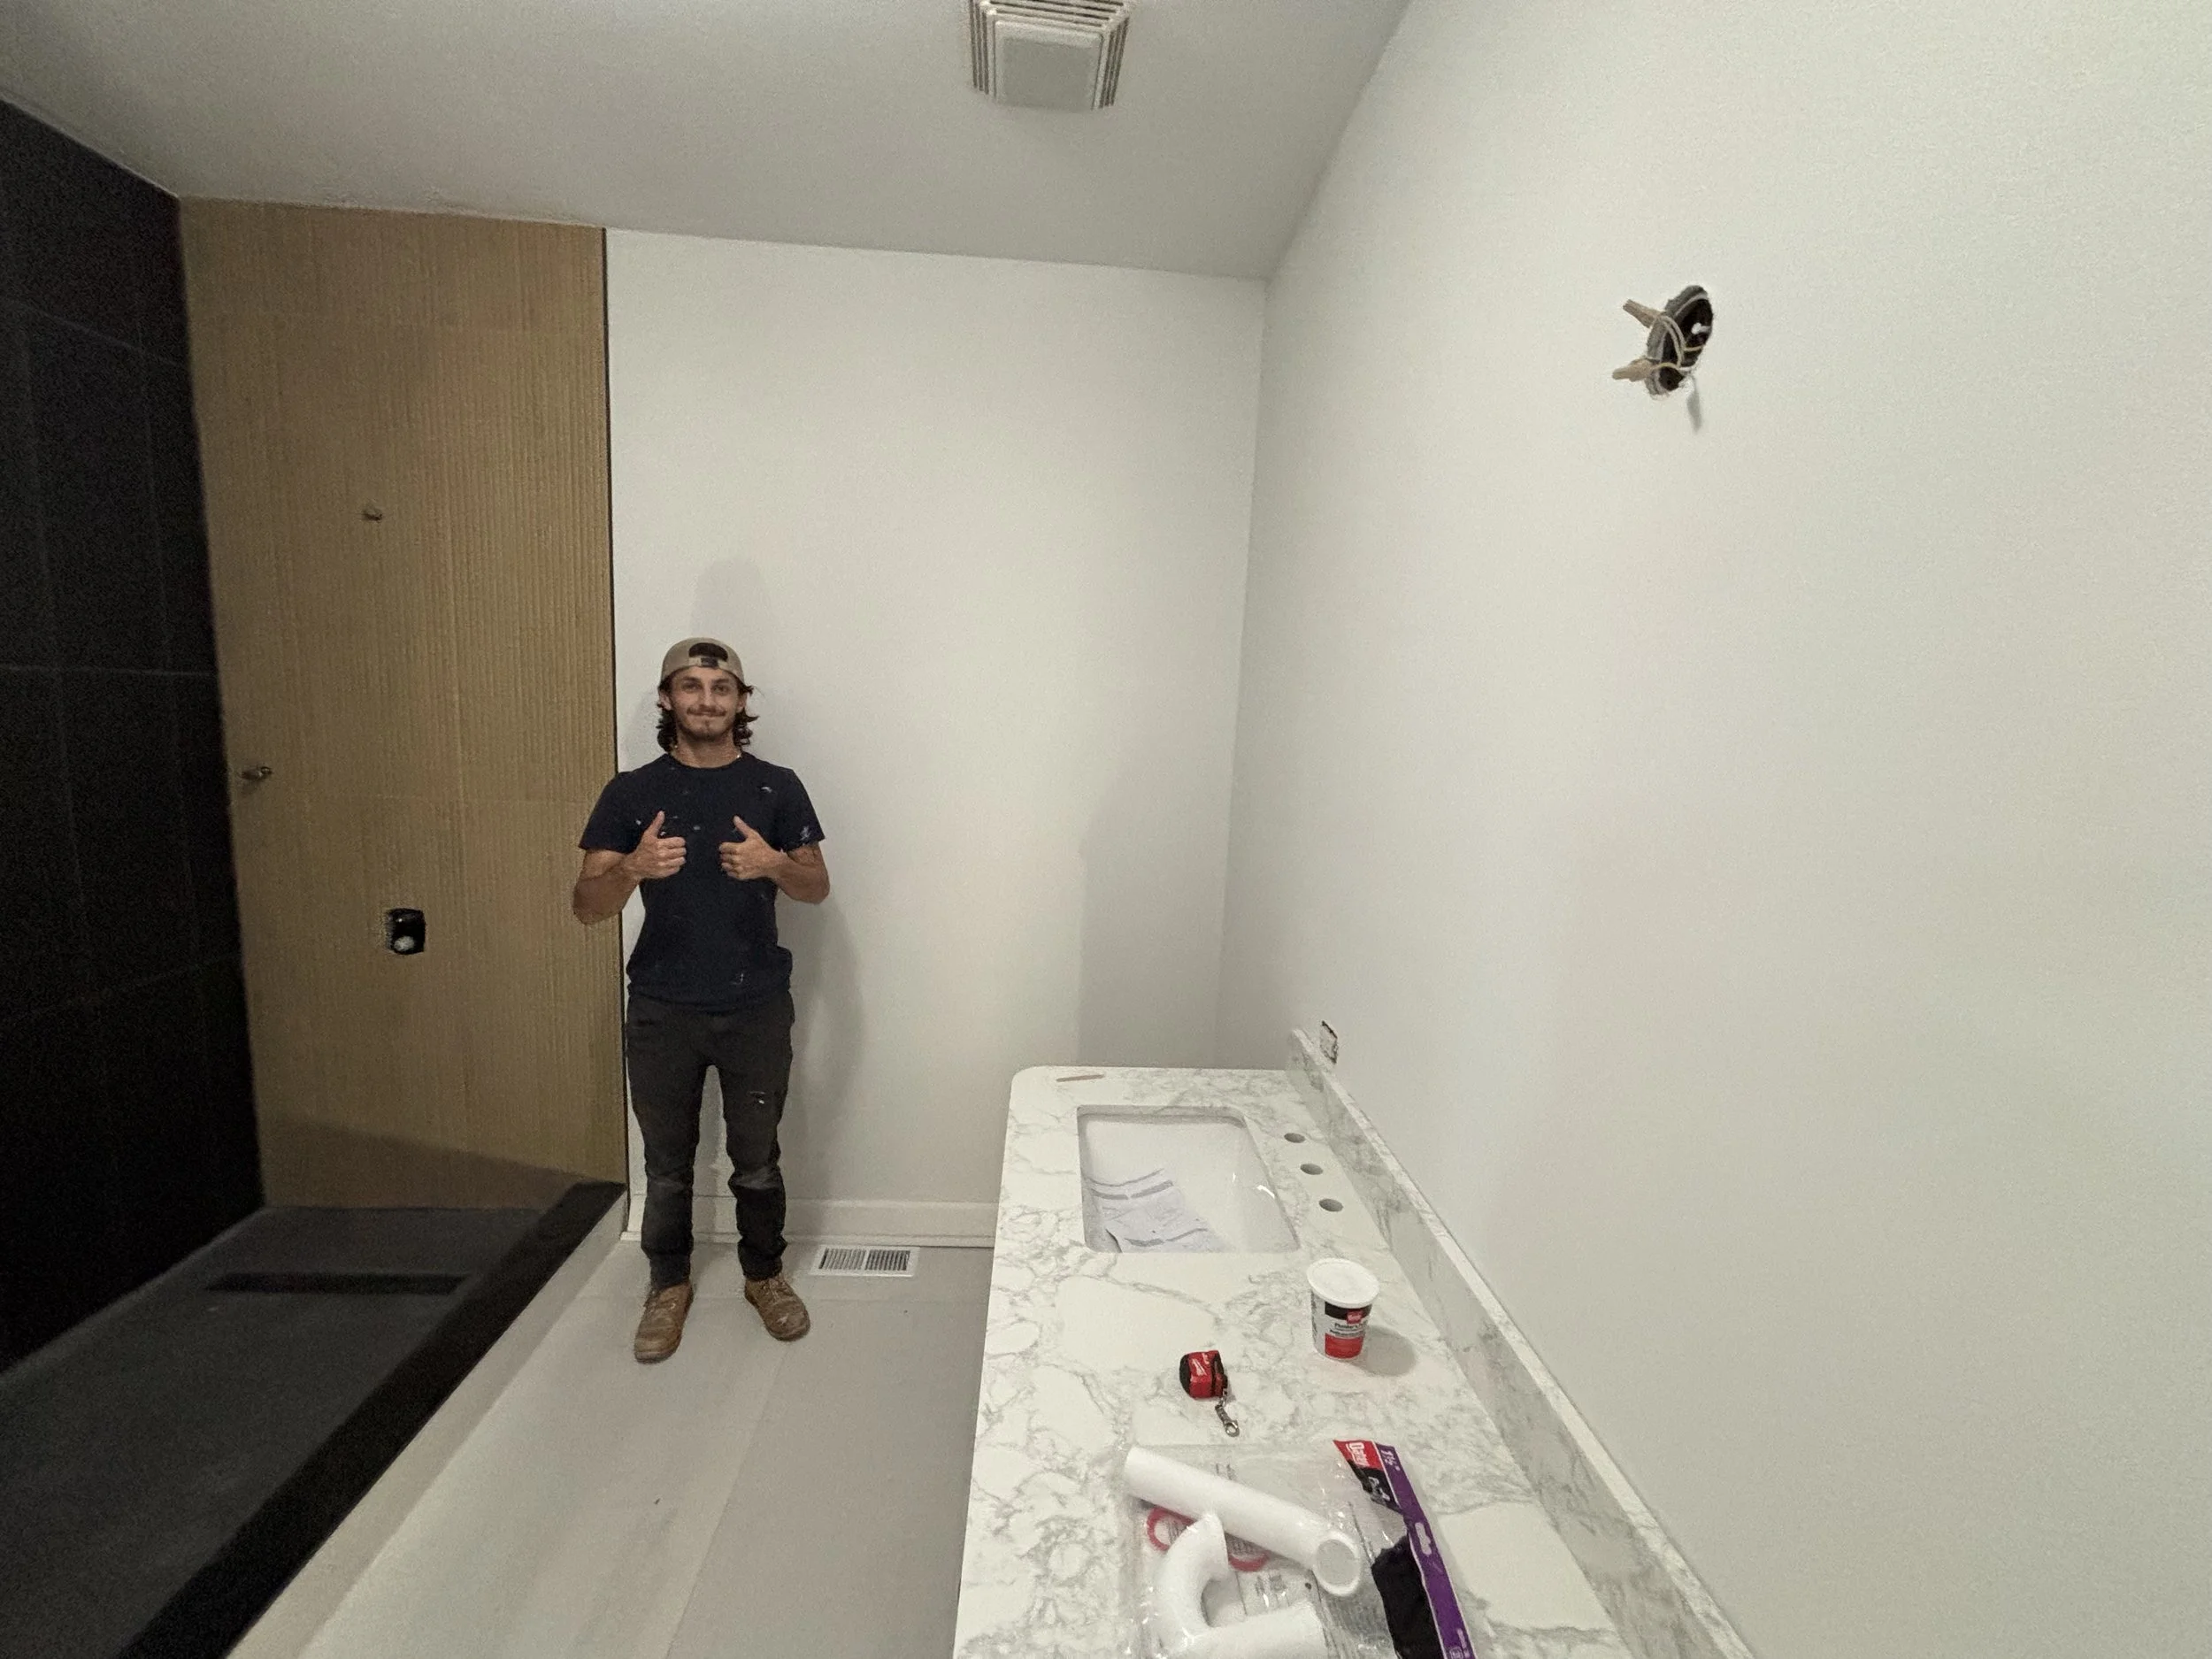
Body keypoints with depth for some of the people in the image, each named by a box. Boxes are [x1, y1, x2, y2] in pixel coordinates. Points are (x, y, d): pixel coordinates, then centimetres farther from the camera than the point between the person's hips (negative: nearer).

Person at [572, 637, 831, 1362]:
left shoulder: (776, 787, -1)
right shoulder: (631, 793, -1)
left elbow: (818, 887, 1)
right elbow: (586, 906, -5)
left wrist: (773, 864, -20)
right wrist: (633, 868, -26)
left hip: (756, 1009, 0)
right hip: (662, 1012, 1)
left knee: (757, 1159, 13)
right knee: (667, 1164, 15)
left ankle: (764, 1273, 36)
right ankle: (669, 1284, 38)